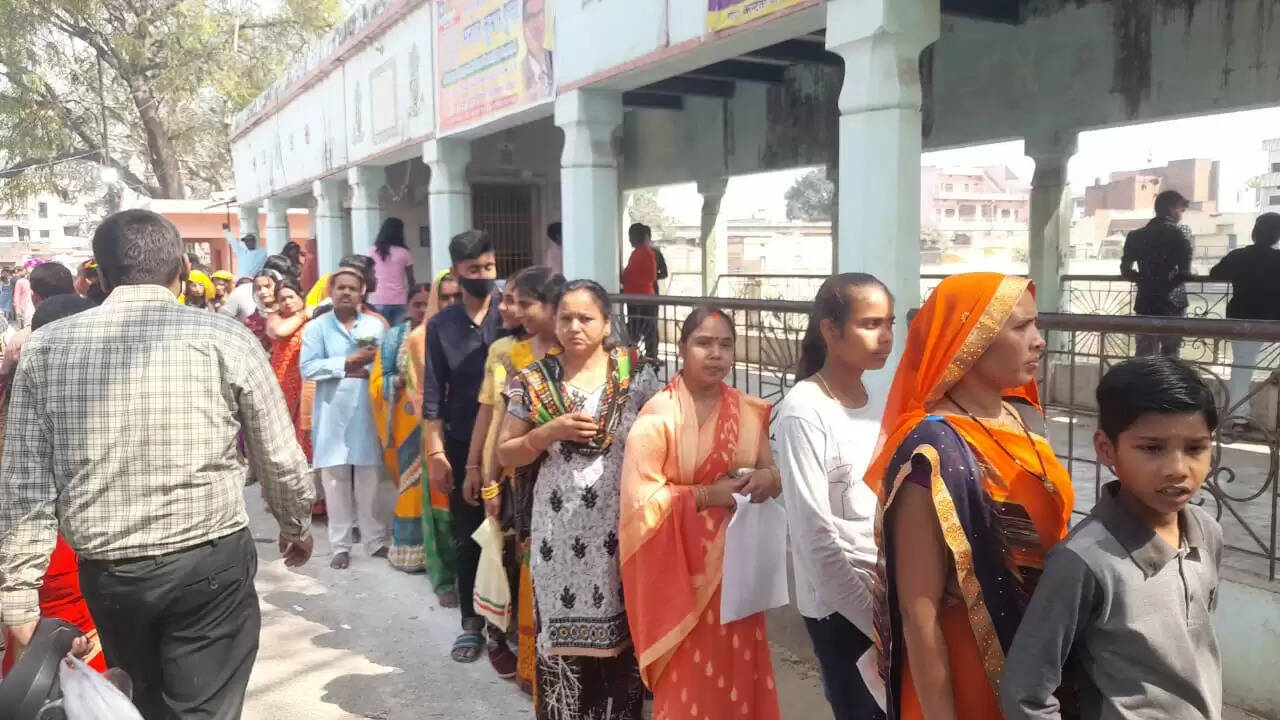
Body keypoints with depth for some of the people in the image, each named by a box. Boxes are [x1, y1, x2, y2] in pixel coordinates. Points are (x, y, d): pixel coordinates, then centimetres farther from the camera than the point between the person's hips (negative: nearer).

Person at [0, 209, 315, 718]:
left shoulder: (47, 347, -1)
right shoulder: (224, 338, -8)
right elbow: (280, 458, -1)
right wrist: (297, 526, 17)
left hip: (106, 571, 4)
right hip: (210, 562, -4)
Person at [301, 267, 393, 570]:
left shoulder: (375, 325, 9)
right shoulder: (316, 327, 4)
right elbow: (308, 368, -8)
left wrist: (364, 371, -17)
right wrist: (348, 363, -11)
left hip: (367, 411, 1)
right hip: (333, 413, -1)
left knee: (371, 480, 4)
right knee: (335, 480, 3)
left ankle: (376, 540, 16)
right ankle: (340, 546, 13)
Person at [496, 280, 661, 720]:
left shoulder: (635, 374, 1)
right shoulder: (535, 381, 1)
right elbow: (505, 455, 4)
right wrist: (552, 431, -12)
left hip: (620, 526, 0)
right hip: (560, 530, 0)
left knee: (621, 632, 6)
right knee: (562, 631, 4)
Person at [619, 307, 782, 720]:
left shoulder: (749, 411, 4)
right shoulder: (658, 414, -13)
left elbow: (770, 472, 12)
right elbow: (641, 497, -16)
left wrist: (767, 478, -10)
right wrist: (707, 495, -19)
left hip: (735, 559, 5)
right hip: (681, 563, -4)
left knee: (737, 664, 13)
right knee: (688, 674, 6)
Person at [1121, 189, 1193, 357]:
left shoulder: (1136, 235, 7)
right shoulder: (1181, 232, -5)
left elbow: (1125, 270, 8)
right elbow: (1184, 272, -12)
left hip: (1145, 304, 4)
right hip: (1171, 304, -4)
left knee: (1144, 357, 9)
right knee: (1170, 356, 6)